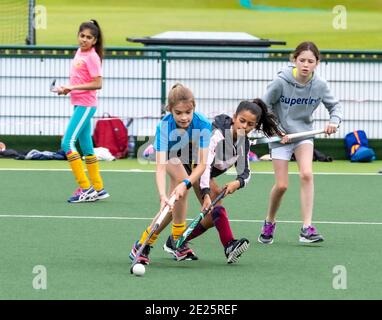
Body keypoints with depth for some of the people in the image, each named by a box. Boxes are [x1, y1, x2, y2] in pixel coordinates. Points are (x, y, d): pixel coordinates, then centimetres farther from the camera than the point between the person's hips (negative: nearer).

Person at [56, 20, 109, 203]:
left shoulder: (92, 57, -14)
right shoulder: (79, 52, 12)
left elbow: (97, 84, -19)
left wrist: (73, 87, -21)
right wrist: (67, 89, 6)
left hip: (86, 105, -9)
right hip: (79, 104, 9)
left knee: (68, 143, -14)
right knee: (86, 147, 13)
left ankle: (85, 188, -13)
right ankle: (98, 189, 19)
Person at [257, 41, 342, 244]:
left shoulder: (319, 85, -11)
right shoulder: (281, 82, -19)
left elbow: (335, 105, 5)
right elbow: (263, 106, -7)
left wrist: (334, 121, -16)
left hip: (303, 133, 2)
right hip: (280, 136, -2)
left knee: (306, 174, -20)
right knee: (281, 185, -4)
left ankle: (307, 228, -19)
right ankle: (269, 223, 24)